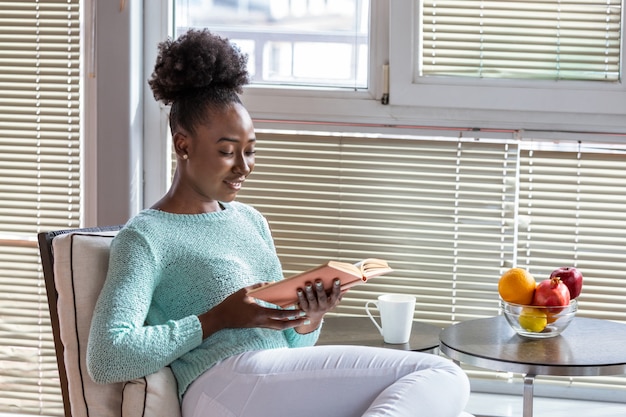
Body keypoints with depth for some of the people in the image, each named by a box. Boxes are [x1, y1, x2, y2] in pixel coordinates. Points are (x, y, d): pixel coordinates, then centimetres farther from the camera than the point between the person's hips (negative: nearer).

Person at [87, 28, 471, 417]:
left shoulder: (251, 221, 25)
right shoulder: (145, 238, 3)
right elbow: (105, 359, -10)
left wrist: (309, 322, 3)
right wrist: (216, 319, -11)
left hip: (286, 380, 8)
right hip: (223, 383, -8)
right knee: (438, 375, -21)